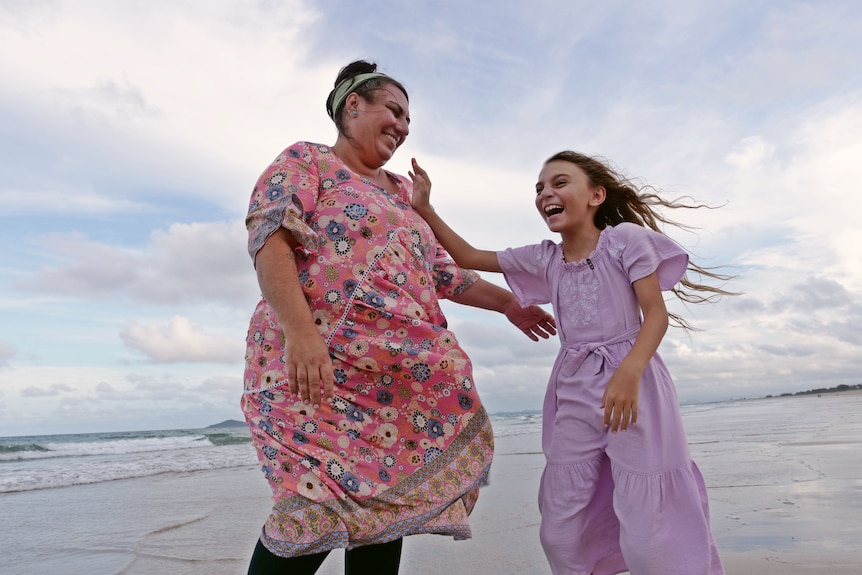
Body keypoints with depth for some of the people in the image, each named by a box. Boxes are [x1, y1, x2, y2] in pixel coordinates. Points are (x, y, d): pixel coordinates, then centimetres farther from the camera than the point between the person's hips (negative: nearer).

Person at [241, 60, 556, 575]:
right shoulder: (307, 160, 6)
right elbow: (269, 237, -10)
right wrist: (299, 330, -24)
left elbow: (442, 272, 28)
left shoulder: (400, 192, 27)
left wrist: (509, 304, 27)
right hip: (318, 363, -7)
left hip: (400, 374, 7)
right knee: (325, 500, -14)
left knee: (388, 497, 4)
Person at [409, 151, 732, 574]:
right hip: (573, 392, 5)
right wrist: (425, 209, 9)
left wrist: (629, 372, -26)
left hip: (632, 381, -4)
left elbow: (656, 314, -9)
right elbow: (469, 257, 15)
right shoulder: (543, 259, 10)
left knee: (645, 537, -5)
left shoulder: (626, 237, -3)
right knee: (560, 534, 7)